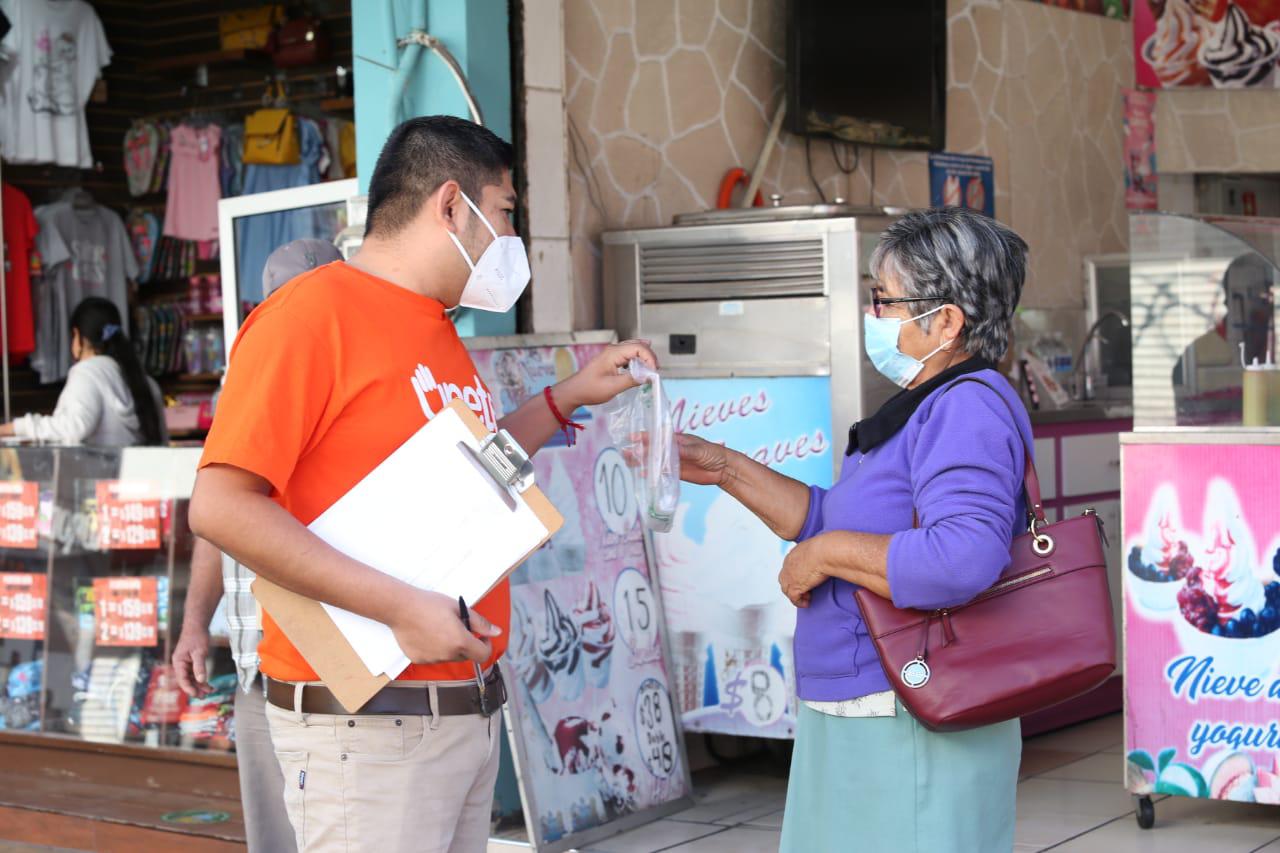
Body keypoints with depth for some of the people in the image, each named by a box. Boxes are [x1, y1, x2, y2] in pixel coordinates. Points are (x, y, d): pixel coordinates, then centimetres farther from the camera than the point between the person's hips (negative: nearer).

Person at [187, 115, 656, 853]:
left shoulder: (440, 333, 14)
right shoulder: (313, 312, -13)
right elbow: (222, 507, -19)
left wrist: (570, 397, 20)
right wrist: (398, 607, -23)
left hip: (469, 707, 9)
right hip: (365, 721, -9)